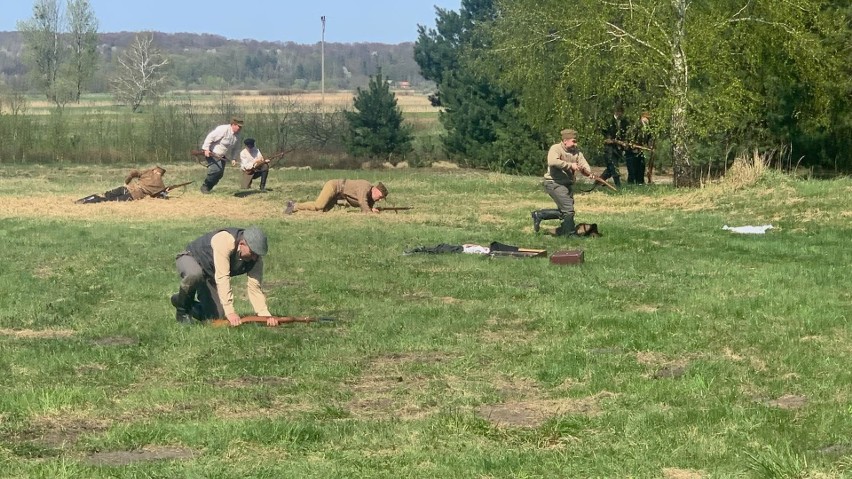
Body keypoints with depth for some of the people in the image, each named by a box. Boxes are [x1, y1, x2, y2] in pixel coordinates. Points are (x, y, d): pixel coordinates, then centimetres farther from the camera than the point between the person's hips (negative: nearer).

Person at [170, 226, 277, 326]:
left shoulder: (255, 258, -19)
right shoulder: (224, 241, -39)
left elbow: (254, 288, -17)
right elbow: (222, 278, -42)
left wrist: (266, 315, -30)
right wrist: (230, 312, -44)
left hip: (209, 275, 6)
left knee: (216, 316, -6)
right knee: (195, 275, -42)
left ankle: (189, 305, 24)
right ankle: (182, 308, -13)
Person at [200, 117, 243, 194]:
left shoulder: (237, 135, 4)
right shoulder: (223, 129, -23)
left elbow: (234, 148, 17)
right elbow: (210, 137, -24)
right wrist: (206, 149, -30)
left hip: (222, 156, 9)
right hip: (212, 153, -9)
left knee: (220, 174, 3)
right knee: (216, 169, -24)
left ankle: (208, 188, 16)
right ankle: (204, 186, -9)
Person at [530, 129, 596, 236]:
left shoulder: (577, 151, 8)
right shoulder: (555, 149, -13)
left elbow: (584, 164, -2)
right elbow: (552, 162, -32)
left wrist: (589, 173, -24)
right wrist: (570, 165, -31)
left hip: (568, 183, 9)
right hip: (554, 183, -8)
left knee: (563, 212, 13)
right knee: (568, 209, -14)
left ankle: (539, 215, 26)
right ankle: (570, 234, -2)